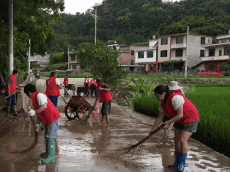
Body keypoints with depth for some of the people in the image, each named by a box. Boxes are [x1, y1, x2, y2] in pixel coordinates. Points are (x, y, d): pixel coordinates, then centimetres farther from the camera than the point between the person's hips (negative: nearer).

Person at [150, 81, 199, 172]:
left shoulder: (175, 98, -30)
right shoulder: (163, 102, -2)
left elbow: (180, 115, -29)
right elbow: (159, 117, 4)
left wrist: (169, 122, -34)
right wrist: (152, 131, 4)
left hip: (190, 119, -9)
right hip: (180, 120, 9)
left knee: (182, 140, -14)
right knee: (176, 139, 7)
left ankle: (182, 164, 1)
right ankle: (177, 162, 19)